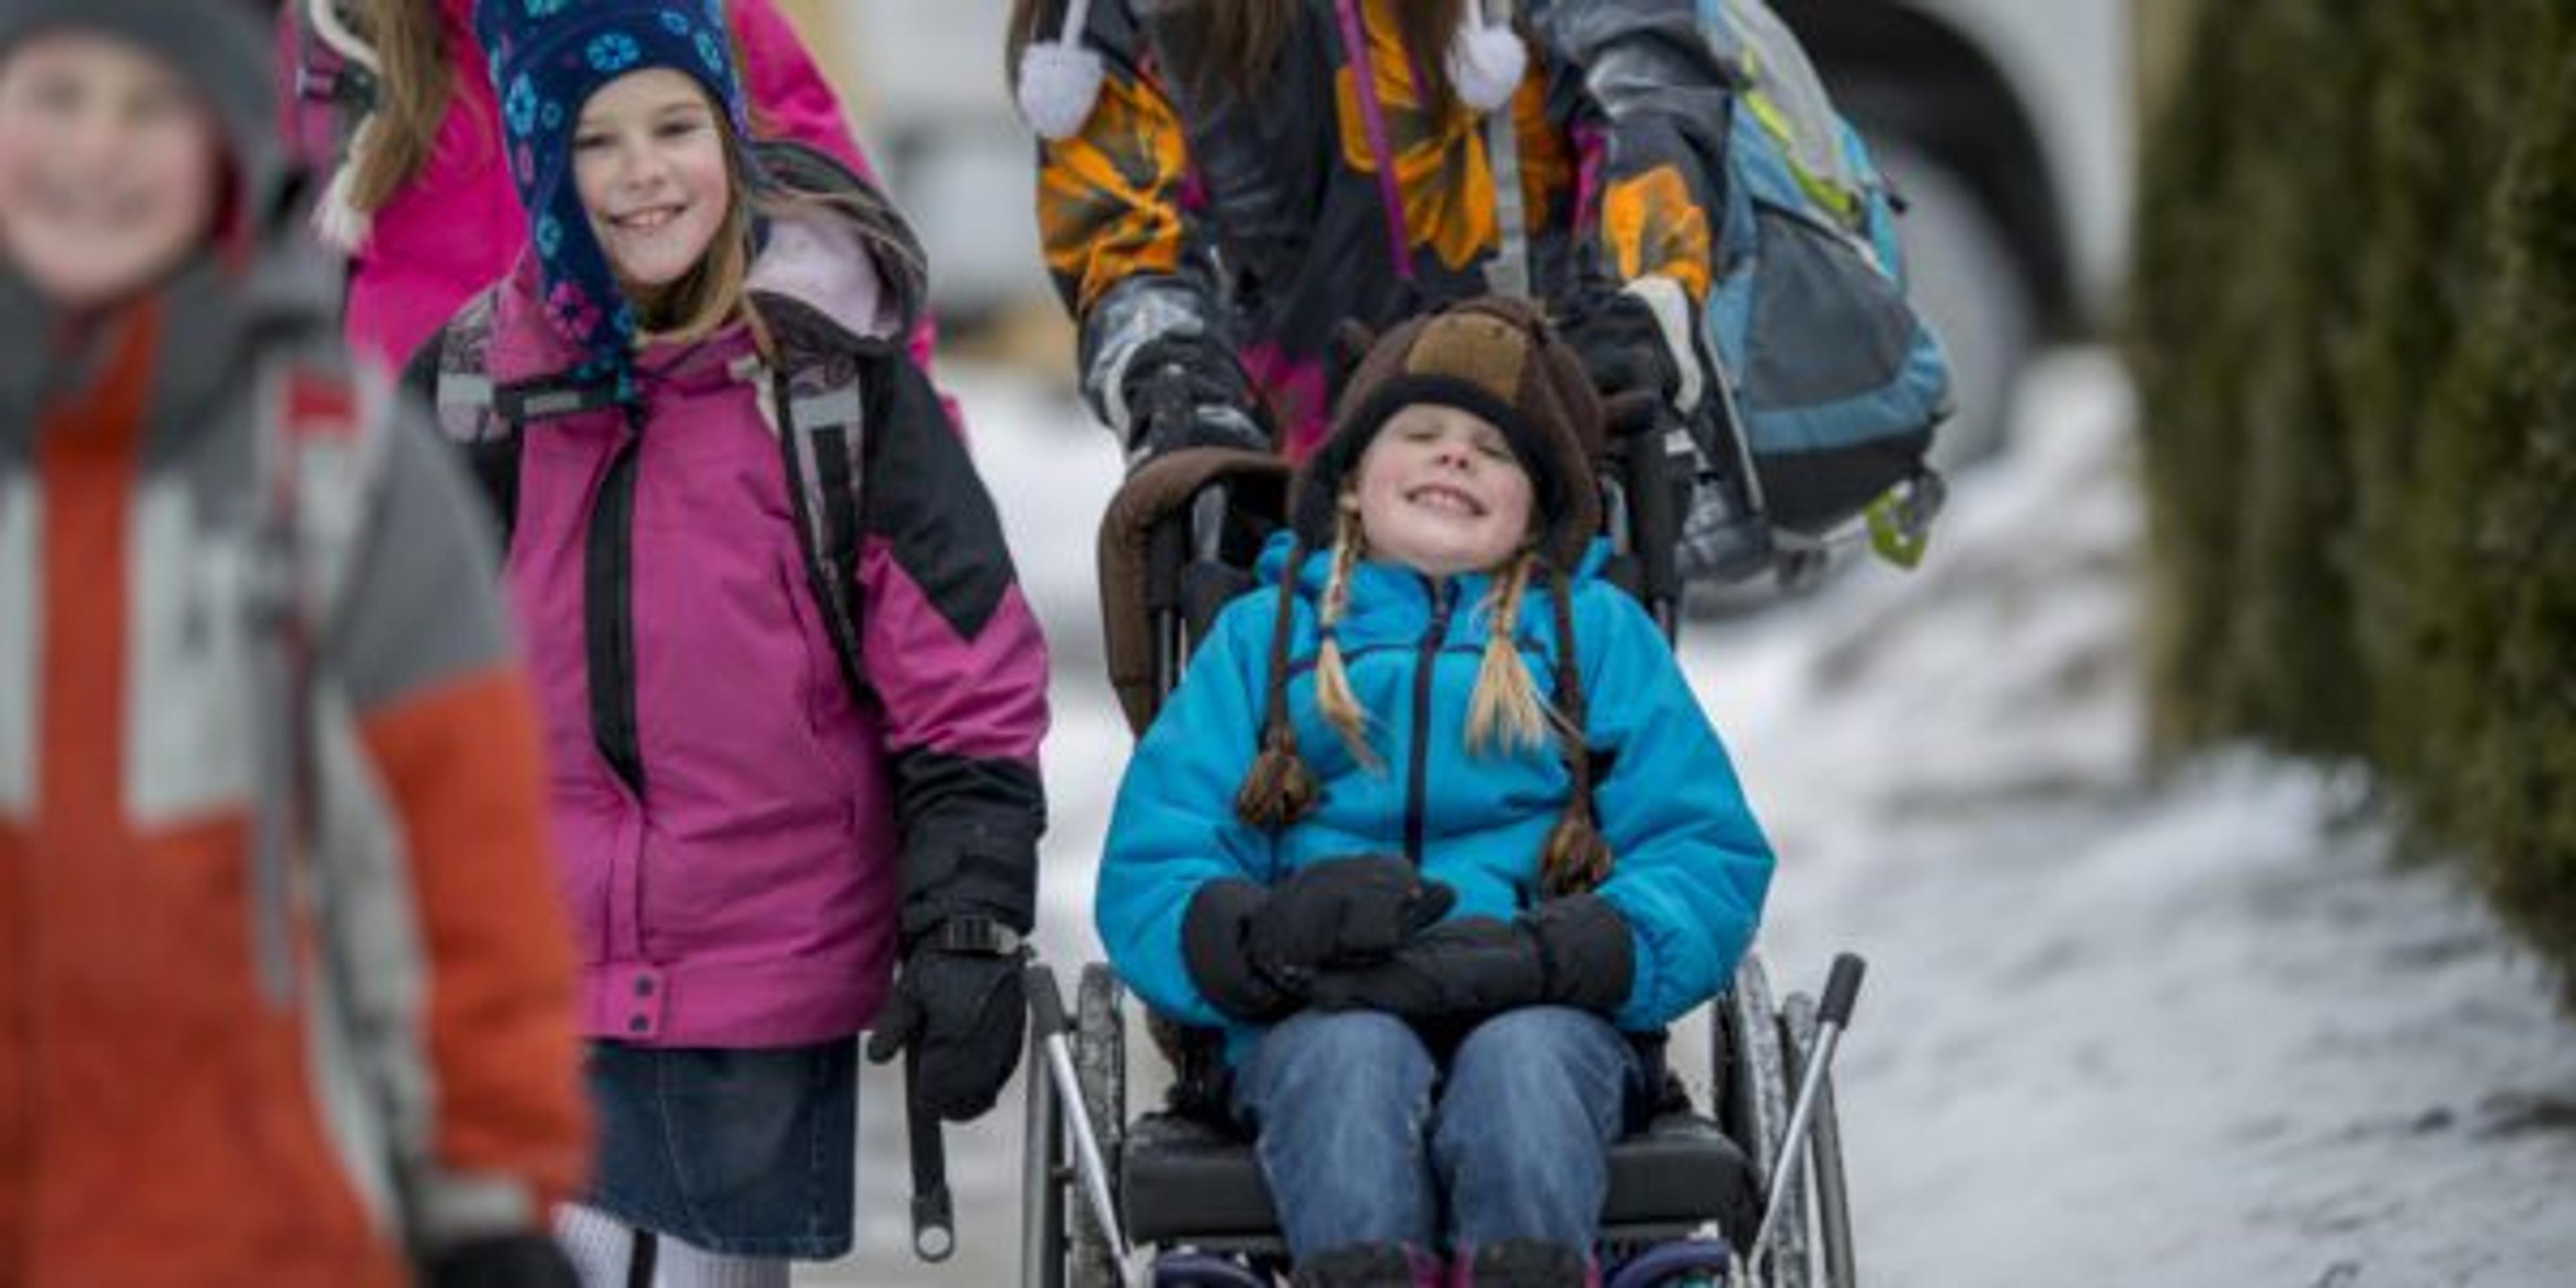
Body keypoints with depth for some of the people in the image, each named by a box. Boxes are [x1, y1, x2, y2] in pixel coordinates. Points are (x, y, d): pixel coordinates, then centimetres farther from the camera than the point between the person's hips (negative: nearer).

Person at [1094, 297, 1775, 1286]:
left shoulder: (1599, 630, 25)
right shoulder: (1262, 636, 25)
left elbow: (1708, 866, 11)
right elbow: (1147, 882, 12)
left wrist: (1548, 956, -10)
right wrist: (1270, 935, -13)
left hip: (1542, 1015, 0)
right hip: (1316, 1020, 0)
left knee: (1527, 1059, -35)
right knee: (1352, 1055, -35)